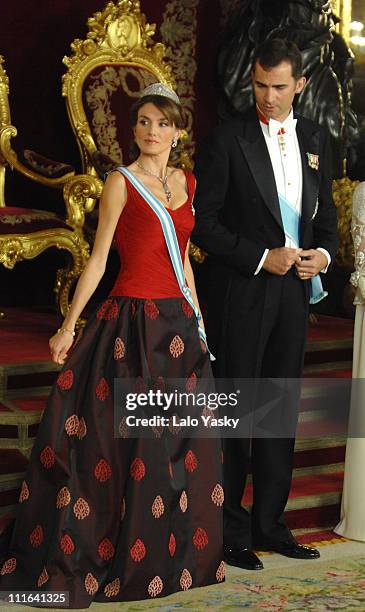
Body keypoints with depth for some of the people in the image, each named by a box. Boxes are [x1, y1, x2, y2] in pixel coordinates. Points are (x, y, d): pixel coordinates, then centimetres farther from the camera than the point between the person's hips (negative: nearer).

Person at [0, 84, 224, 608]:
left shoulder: (185, 182, 12)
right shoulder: (121, 183, -5)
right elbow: (98, 260, -6)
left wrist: (197, 320, 17)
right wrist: (69, 326, -9)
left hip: (178, 323, 6)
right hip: (132, 320, -6)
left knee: (181, 442, 8)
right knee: (126, 440, -3)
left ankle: (174, 553, 20)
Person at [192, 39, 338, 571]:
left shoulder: (314, 140, 10)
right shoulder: (227, 139, -7)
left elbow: (325, 212, 17)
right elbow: (203, 223, -9)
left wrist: (324, 252, -3)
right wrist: (262, 258, -16)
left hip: (294, 290, 5)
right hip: (242, 292, -5)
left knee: (282, 410, 10)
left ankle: (269, 523, 19)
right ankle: (228, 530, 7)